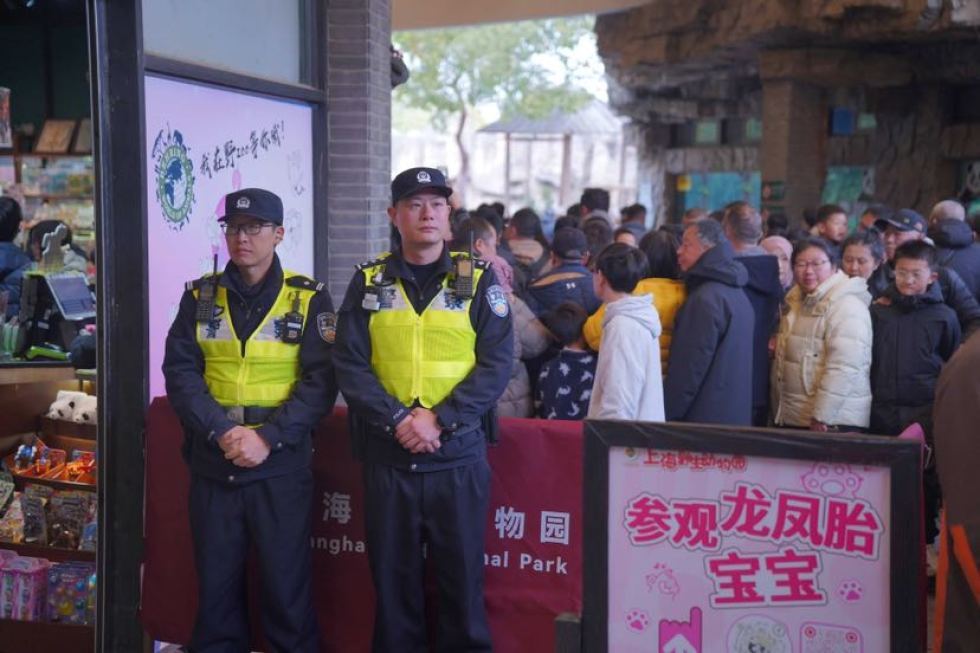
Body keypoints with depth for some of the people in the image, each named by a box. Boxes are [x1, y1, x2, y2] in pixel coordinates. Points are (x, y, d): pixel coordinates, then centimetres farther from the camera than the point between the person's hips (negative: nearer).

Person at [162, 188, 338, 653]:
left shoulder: (308, 299, 0)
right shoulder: (200, 297, 7)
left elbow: (321, 381, -6)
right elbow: (180, 371, -1)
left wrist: (269, 438, -17)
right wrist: (221, 432, -15)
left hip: (282, 467, -2)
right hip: (212, 465, 2)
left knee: (286, 584, 4)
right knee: (215, 583, 11)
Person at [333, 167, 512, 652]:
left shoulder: (478, 280, 2)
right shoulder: (368, 282, 6)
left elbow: (497, 362, -5)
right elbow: (350, 365, -1)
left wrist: (440, 420, -15)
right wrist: (398, 420, -15)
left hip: (459, 453, -1)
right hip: (386, 454, 1)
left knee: (462, 574, 6)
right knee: (392, 575, 10)